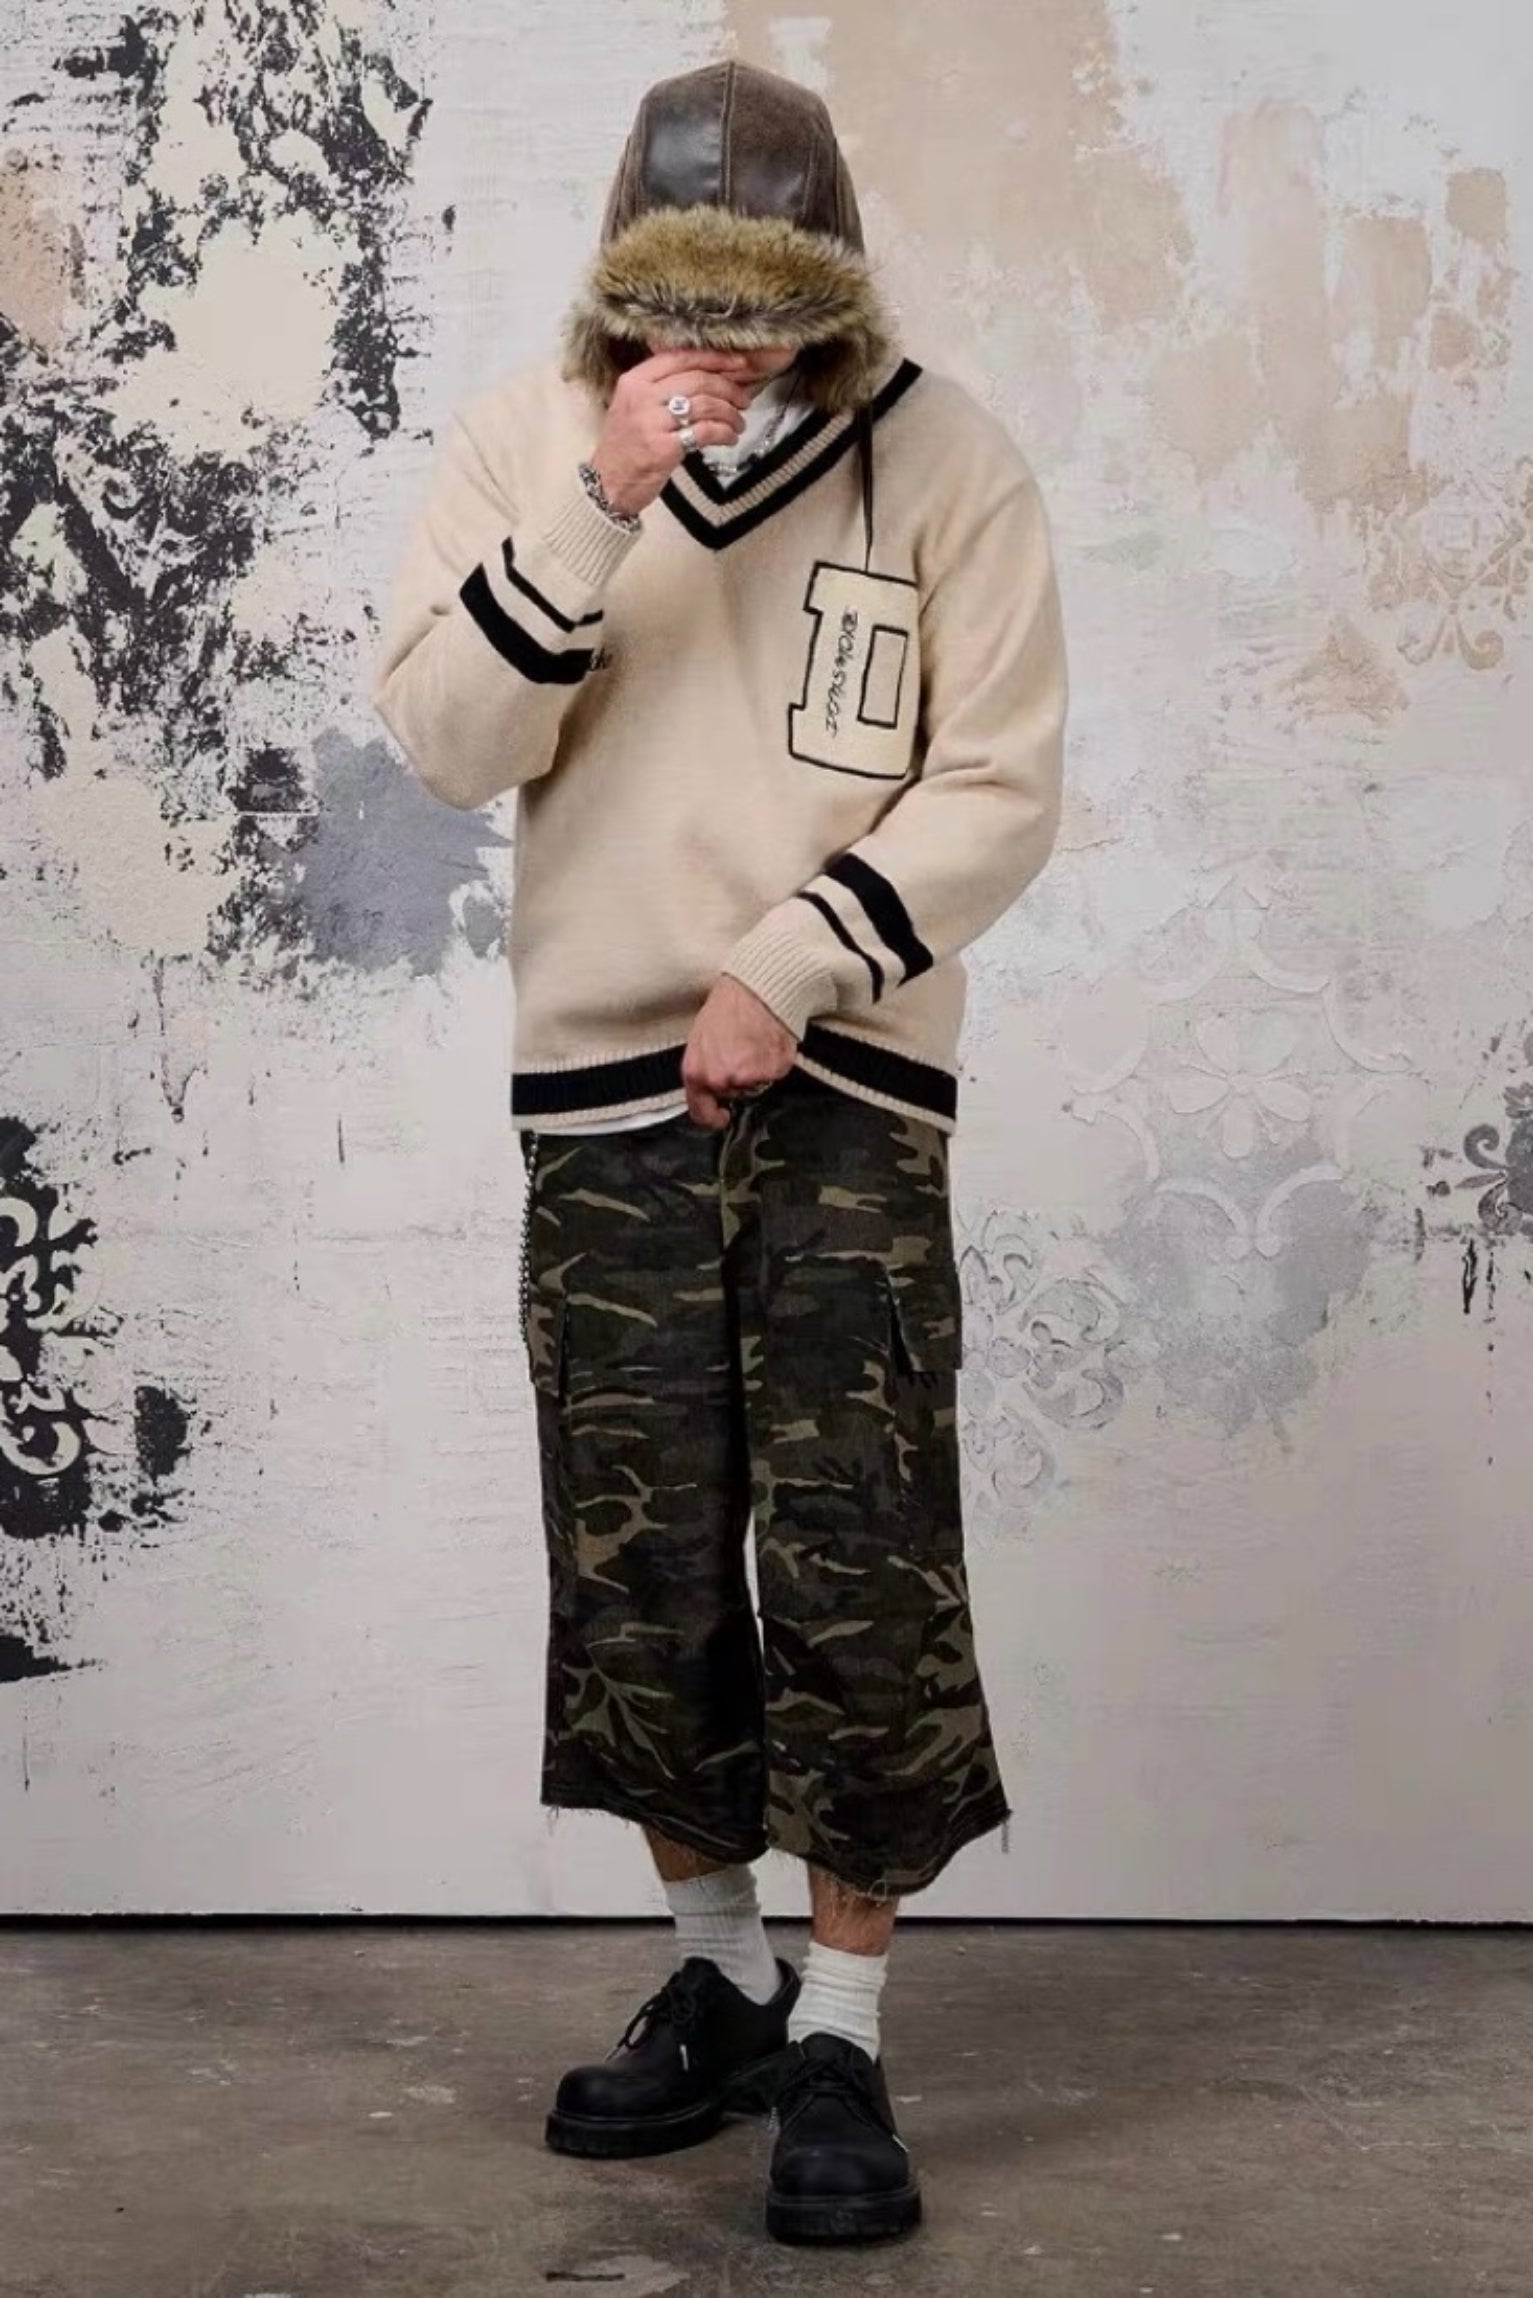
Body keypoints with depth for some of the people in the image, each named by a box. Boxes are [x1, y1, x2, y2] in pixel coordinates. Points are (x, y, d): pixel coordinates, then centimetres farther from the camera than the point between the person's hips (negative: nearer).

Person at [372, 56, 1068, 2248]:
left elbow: (998, 791, -4)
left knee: (860, 1572, -4)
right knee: (634, 1566, 7)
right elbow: (445, 742, -7)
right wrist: (601, 502, -17)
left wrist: (785, 970, -13)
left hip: (852, 1082, -2)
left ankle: (840, 2041, 9)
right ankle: (718, 1978, 26)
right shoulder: (522, 432, 1)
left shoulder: (944, 454, -3)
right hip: (604, 1081, 2)